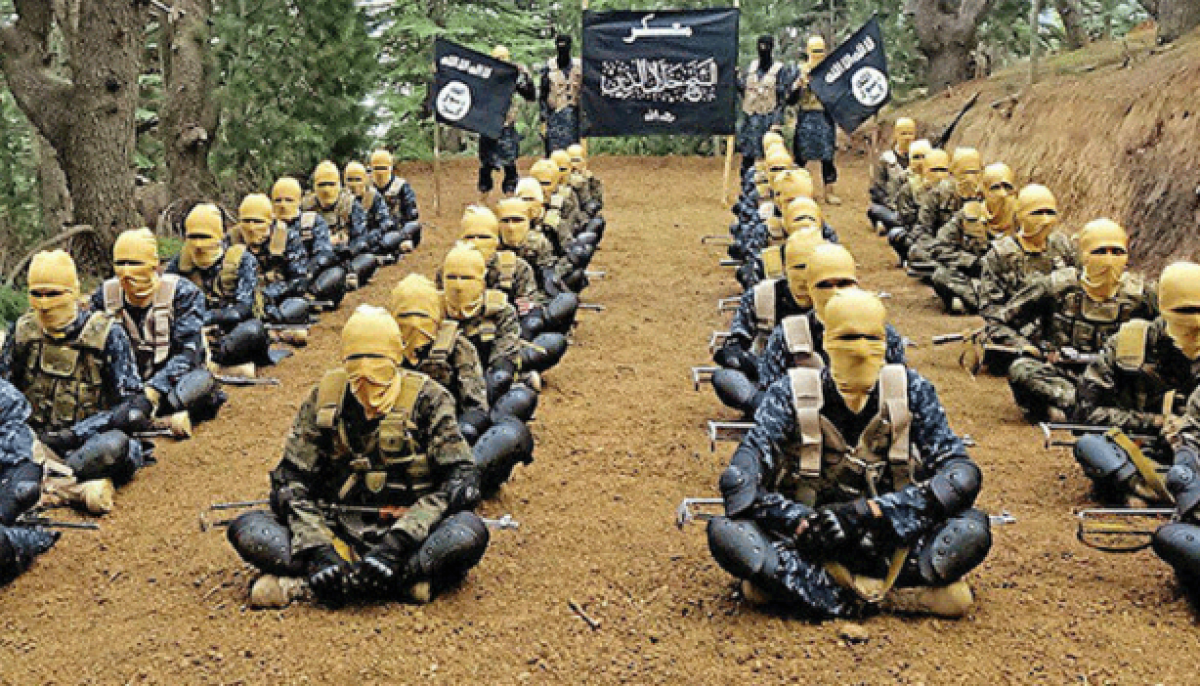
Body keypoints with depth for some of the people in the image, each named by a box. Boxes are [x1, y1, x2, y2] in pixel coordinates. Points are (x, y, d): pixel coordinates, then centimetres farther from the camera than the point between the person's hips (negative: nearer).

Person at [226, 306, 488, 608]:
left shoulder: (426, 399, -5)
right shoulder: (324, 398, 3)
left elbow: (462, 478, -13)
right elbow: (291, 479, 1)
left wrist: (398, 543, -26)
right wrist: (316, 549, -18)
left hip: (407, 534, -2)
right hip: (338, 533, 2)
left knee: (470, 533, -34)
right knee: (247, 529, -20)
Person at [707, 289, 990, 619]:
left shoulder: (910, 391, 1)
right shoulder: (791, 394, -3)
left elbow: (963, 475, -9)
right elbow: (738, 480, -12)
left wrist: (874, 511, -21)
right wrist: (802, 521, -27)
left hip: (891, 547, 1)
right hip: (808, 546, -1)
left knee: (972, 528, -26)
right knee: (725, 532, -28)